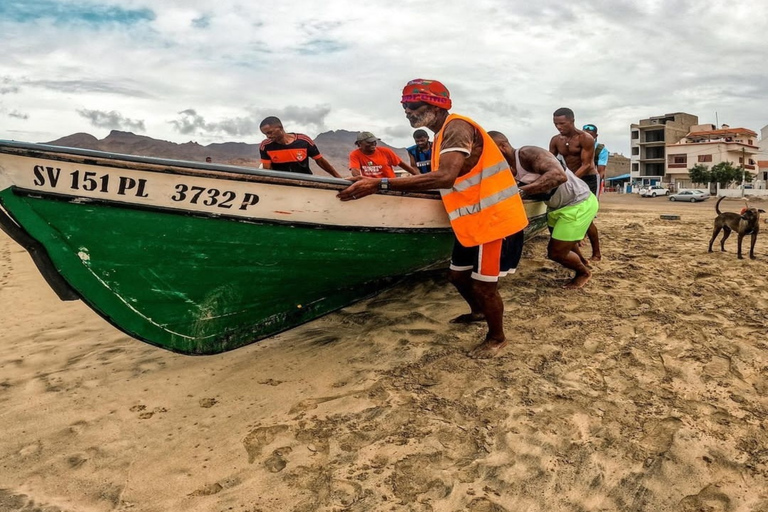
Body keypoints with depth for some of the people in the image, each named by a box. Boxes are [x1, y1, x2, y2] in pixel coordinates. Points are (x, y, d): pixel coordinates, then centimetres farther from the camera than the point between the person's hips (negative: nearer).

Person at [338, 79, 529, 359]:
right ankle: (478, 312, 48)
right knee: (457, 274, 20)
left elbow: (445, 177, -37)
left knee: (483, 285, 1)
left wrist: (380, 184, -42)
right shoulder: (442, 134, 11)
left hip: (494, 219, -9)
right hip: (473, 221, 9)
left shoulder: (457, 127, -20)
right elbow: (448, 180, 9)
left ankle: (497, 337, 26)